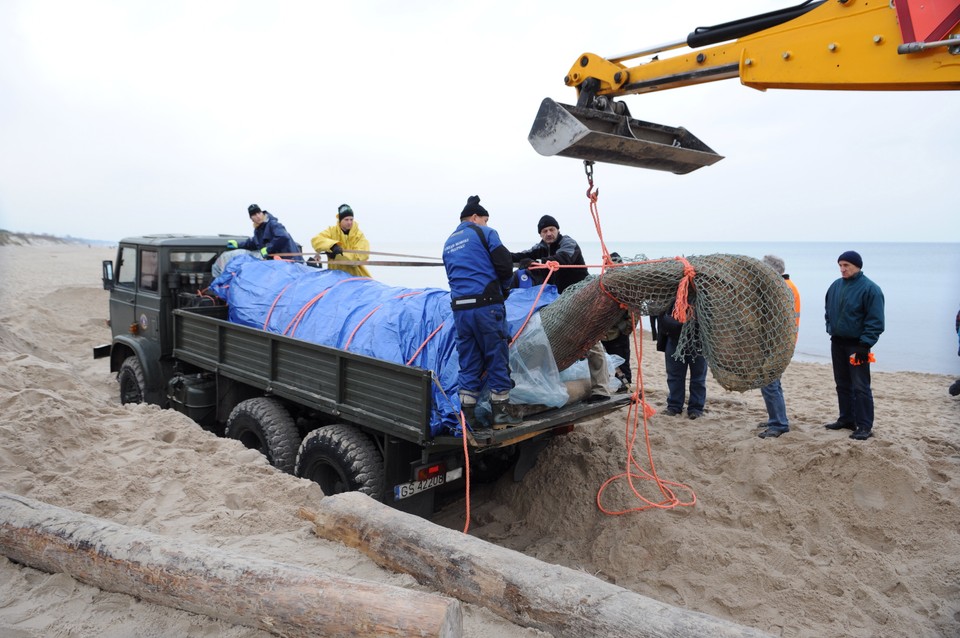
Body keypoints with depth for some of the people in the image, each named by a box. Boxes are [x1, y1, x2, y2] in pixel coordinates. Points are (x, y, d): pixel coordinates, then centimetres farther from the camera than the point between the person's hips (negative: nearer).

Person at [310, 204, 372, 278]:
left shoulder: (359, 235, -5)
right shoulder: (332, 231, 0)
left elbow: (361, 256, -18)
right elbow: (316, 240, -14)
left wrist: (337, 255, -24)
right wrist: (332, 245, -32)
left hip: (355, 274, 0)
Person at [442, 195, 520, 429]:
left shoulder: (449, 243, 21)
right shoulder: (485, 233, 2)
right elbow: (504, 265, -6)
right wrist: (502, 287, 14)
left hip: (459, 307, 6)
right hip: (486, 304, -5)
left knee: (468, 362, 11)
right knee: (497, 358, 4)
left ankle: (468, 416, 13)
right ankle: (500, 414, 9)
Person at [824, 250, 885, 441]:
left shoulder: (870, 288, -13)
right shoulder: (835, 286, 6)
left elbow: (875, 321, -14)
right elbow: (828, 311, 19)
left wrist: (865, 344, -18)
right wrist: (830, 329, 8)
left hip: (856, 345, -6)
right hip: (837, 343, 7)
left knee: (860, 386, -4)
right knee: (842, 384, 14)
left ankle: (865, 426, 2)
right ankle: (846, 419, 25)